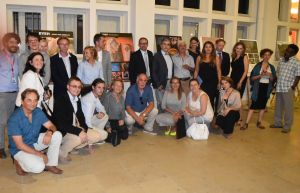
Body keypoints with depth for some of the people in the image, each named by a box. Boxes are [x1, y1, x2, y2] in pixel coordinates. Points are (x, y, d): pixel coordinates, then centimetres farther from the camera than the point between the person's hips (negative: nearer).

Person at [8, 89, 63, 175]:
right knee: (38, 167, -29)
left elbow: (51, 126, -2)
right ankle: (19, 162, 3)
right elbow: (19, 145, -24)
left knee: (57, 135, -15)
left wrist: (49, 132, -28)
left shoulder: (38, 112, -7)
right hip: (20, 149, -6)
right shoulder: (14, 119, -24)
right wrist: (40, 154, -23)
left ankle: (50, 165, -4)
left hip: (35, 142, 6)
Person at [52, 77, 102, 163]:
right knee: (77, 138, -36)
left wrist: (84, 130, -9)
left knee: (97, 136, -1)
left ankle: (73, 147, 10)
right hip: (62, 132, -8)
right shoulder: (60, 100, -19)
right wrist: (79, 131, -31)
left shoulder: (78, 100, 7)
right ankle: (61, 152, -7)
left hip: (77, 128, 8)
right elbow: (61, 123, -27)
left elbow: (81, 117, 10)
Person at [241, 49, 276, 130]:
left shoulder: (271, 67, 8)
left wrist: (270, 75, -13)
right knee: (253, 105, -7)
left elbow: (273, 79, 7)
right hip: (258, 87, -3)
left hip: (267, 88, 4)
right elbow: (252, 77, -5)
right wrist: (260, 75, -20)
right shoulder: (258, 65, -1)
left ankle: (259, 123, 20)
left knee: (263, 105, 8)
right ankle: (246, 123, -5)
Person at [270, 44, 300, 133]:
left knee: (288, 108, 2)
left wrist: (293, 87, -12)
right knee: (278, 106, 16)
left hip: (288, 89, -6)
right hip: (279, 88, 6)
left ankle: (287, 126, 13)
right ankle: (278, 123, 30)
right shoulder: (281, 60, 9)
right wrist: (275, 83, 11)